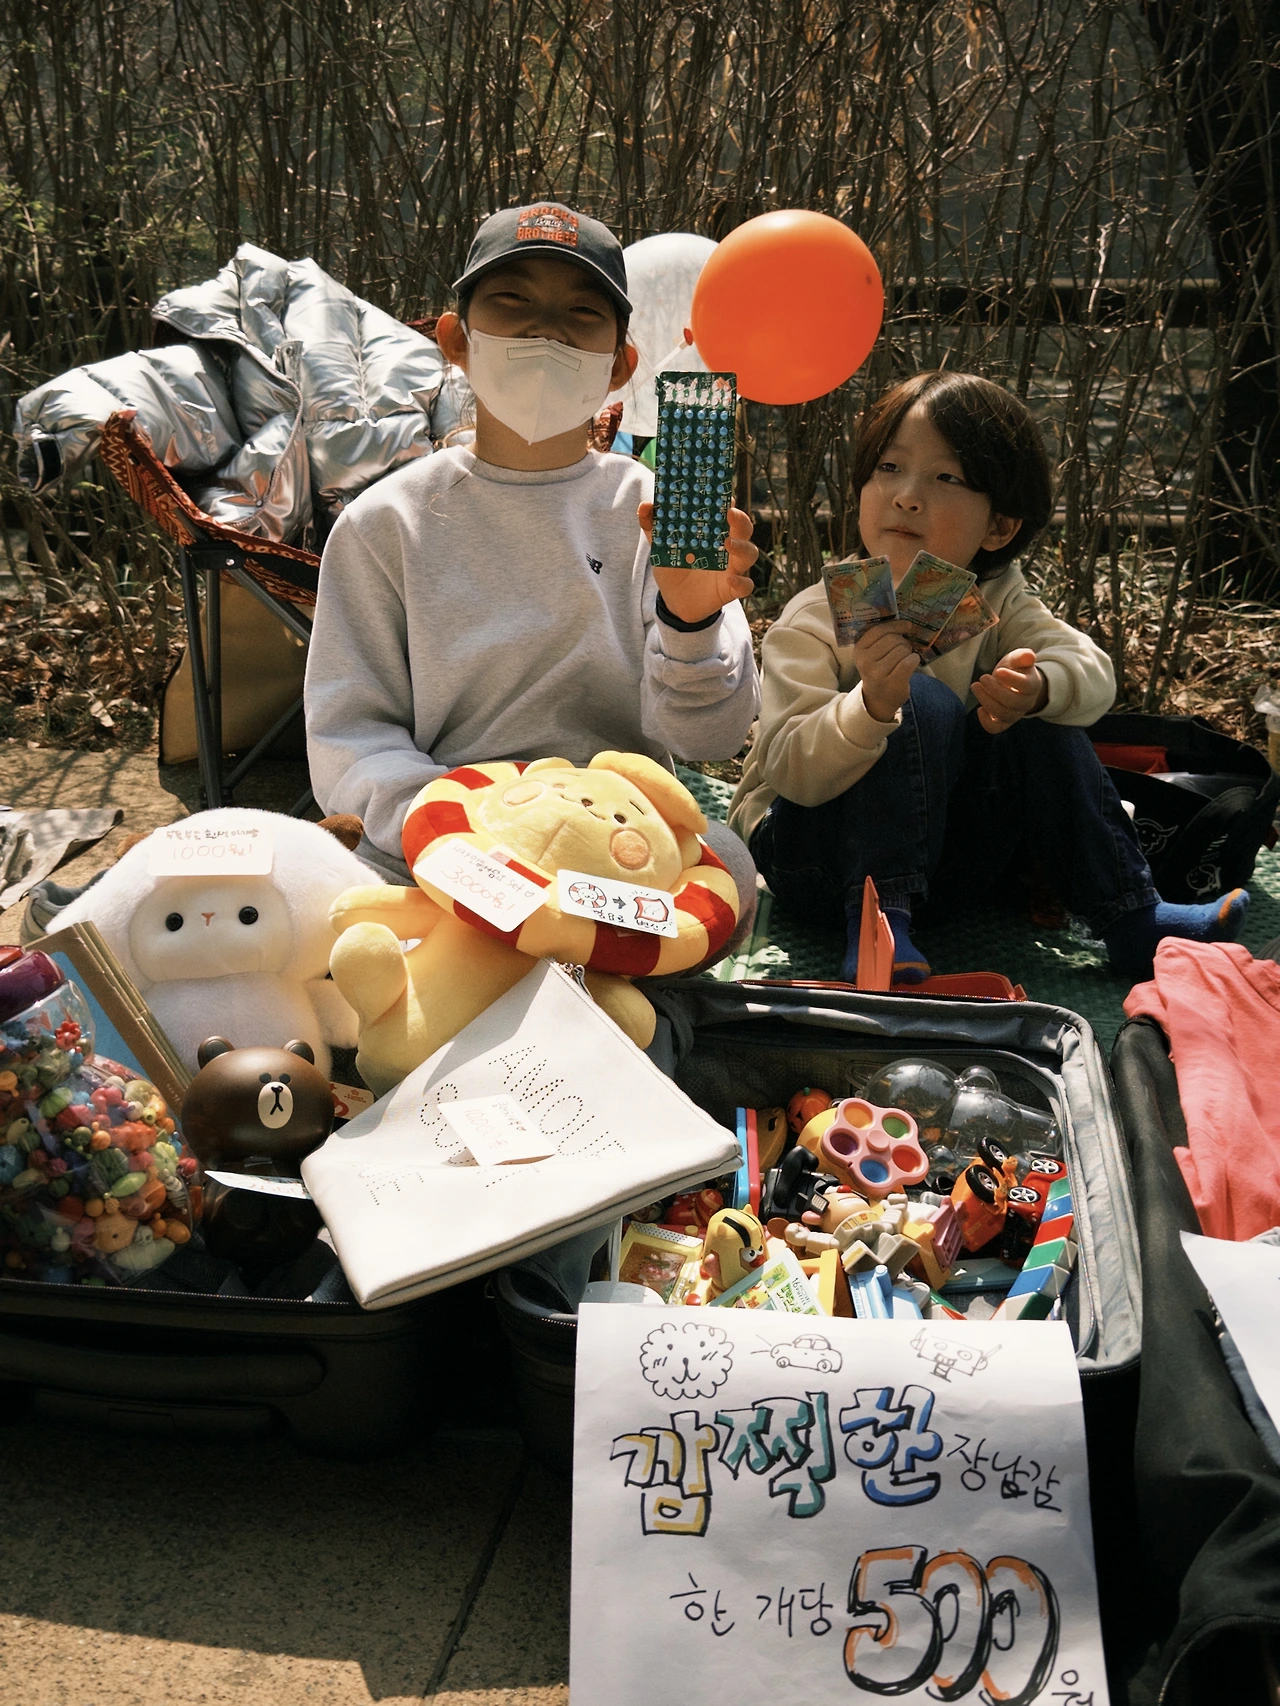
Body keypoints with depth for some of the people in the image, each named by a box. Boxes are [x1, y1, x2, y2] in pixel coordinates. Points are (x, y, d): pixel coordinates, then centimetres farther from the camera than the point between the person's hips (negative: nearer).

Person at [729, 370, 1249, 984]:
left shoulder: (995, 602, -2)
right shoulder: (816, 620, -19)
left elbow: (1093, 672, -15)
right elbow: (791, 772, -29)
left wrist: (1037, 686, -39)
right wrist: (871, 704, -49)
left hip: (938, 851, 5)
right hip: (812, 857, -5)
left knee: (1039, 723, -15)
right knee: (921, 700, -28)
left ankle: (1133, 918, -7)